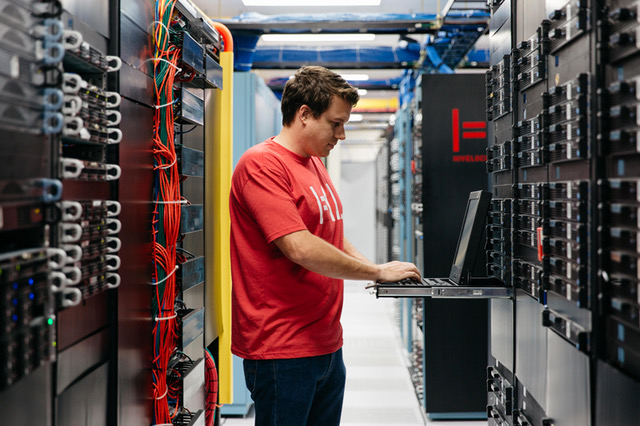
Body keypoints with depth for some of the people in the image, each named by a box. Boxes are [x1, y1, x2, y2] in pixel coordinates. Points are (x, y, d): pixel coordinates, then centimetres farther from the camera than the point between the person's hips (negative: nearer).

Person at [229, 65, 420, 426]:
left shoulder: (316, 165, 15)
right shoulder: (262, 163, -15)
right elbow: (300, 248, -23)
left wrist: (377, 268, 4)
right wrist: (376, 272, -14)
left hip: (327, 344, 9)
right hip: (282, 351, -9)